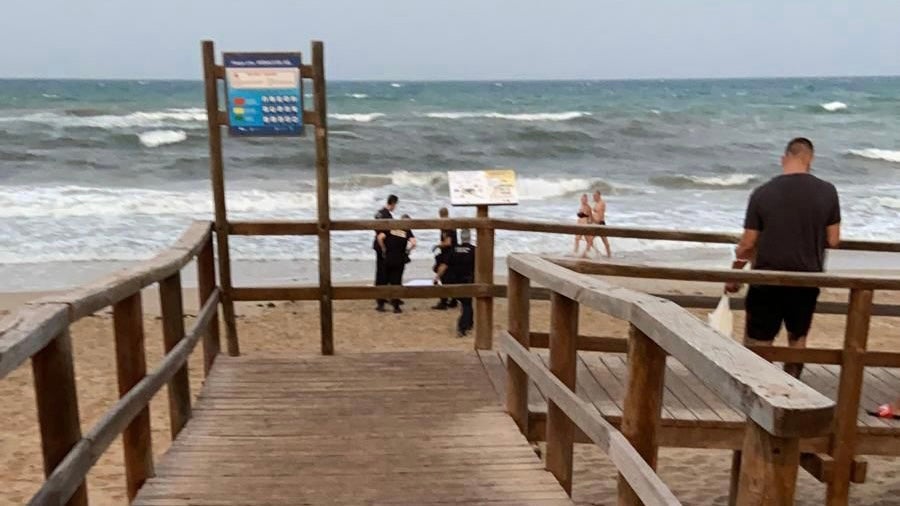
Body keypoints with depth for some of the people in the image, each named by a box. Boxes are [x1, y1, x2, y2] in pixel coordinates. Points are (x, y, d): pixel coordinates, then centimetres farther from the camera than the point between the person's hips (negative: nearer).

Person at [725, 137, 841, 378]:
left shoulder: (763, 193, -11)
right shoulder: (827, 191, -6)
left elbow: (748, 244, -6)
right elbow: (833, 240, 0)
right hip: (807, 280, 3)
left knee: (757, 345, 8)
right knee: (798, 339, 22)